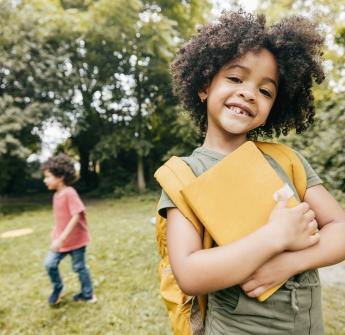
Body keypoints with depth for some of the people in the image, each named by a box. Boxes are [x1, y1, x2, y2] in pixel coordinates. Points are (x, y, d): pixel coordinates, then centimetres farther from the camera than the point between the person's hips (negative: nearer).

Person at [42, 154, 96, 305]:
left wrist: (61, 239, -27)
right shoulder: (56, 195, 5)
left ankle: (88, 295, 29)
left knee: (79, 267, 8)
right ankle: (58, 289, 28)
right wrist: (56, 236, 17)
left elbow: (76, 216, -27)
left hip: (76, 239, -7)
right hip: (61, 239, 7)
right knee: (49, 264, 3)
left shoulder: (70, 193, -23)